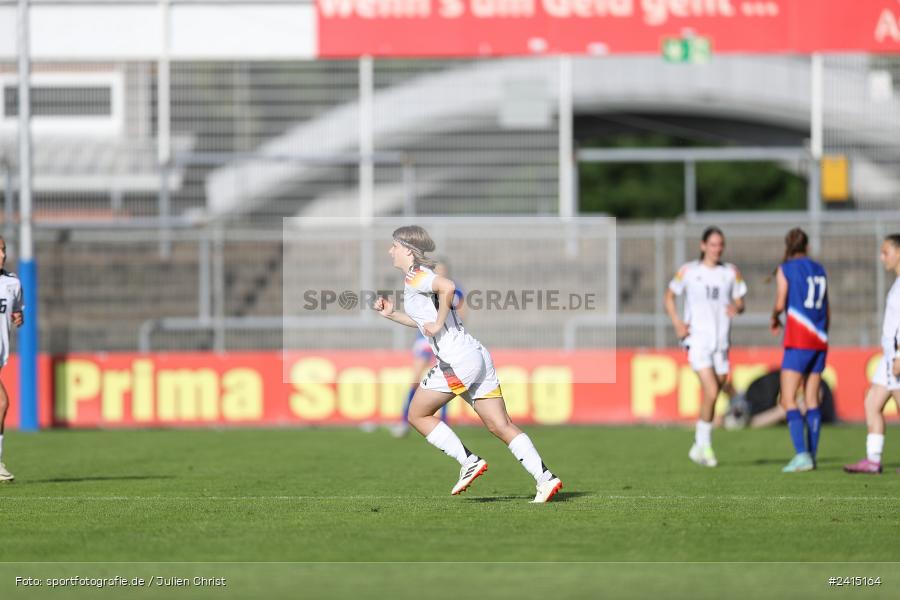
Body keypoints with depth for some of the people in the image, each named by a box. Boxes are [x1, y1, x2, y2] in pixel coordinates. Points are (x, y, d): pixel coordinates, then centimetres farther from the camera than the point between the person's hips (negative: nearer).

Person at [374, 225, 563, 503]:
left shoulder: (415, 276, -7)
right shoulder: (423, 277, 22)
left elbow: (448, 286, -28)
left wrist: (438, 323, -18)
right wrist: (392, 314, 29)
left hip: (457, 360, -9)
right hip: (478, 356, 9)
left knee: (418, 415, 7)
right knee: (501, 426, 4)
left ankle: (469, 462, -1)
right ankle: (545, 477, -7)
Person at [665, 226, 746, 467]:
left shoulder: (731, 272, 8)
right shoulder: (688, 271, 1)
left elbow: (740, 302, 9)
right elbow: (670, 296, 11)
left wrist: (737, 308, -15)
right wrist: (677, 323, -3)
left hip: (721, 341, 4)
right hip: (697, 340, -4)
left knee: (713, 397, 6)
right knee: (711, 392, -17)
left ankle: (699, 447, 21)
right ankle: (704, 445, -4)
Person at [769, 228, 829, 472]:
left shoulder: (785, 269, -3)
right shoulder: (819, 270, 13)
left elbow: (780, 304, -10)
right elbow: (827, 311, 17)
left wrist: (774, 319, 12)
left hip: (798, 342, -6)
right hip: (819, 342, 6)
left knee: (789, 401, -6)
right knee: (812, 401, 11)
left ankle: (802, 454, -20)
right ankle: (811, 455, 9)